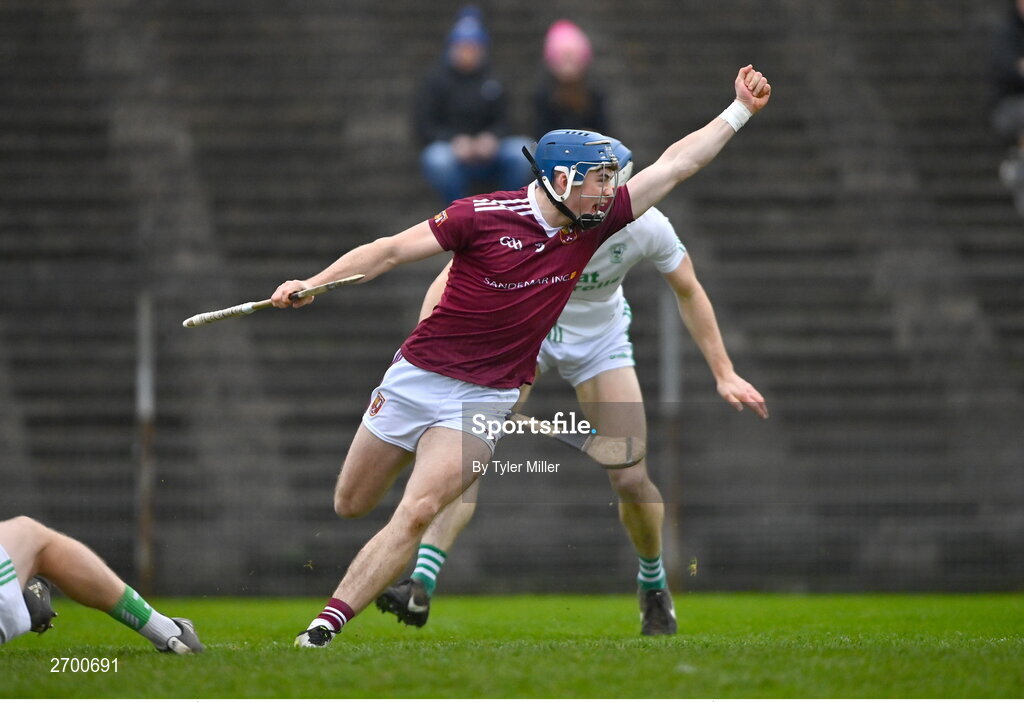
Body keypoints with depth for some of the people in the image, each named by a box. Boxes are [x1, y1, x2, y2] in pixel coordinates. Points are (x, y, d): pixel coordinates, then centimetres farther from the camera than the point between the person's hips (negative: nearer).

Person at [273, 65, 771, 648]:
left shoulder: (593, 224, -2)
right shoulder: (483, 216, -14)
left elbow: (677, 163, 2)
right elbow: (392, 250, -11)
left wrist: (741, 111, 1)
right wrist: (311, 285, -19)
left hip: (485, 398, 1)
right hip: (417, 376, -1)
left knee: (417, 514, -18)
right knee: (350, 507, 13)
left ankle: (324, 629, -18)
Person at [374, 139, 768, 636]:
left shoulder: (647, 227, -25)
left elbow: (689, 293, -6)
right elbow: (449, 284, -31)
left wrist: (724, 374, -4)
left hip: (600, 339, 1)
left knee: (630, 480, -7)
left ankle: (654, 585, 24)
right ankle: (421, 585, -28)